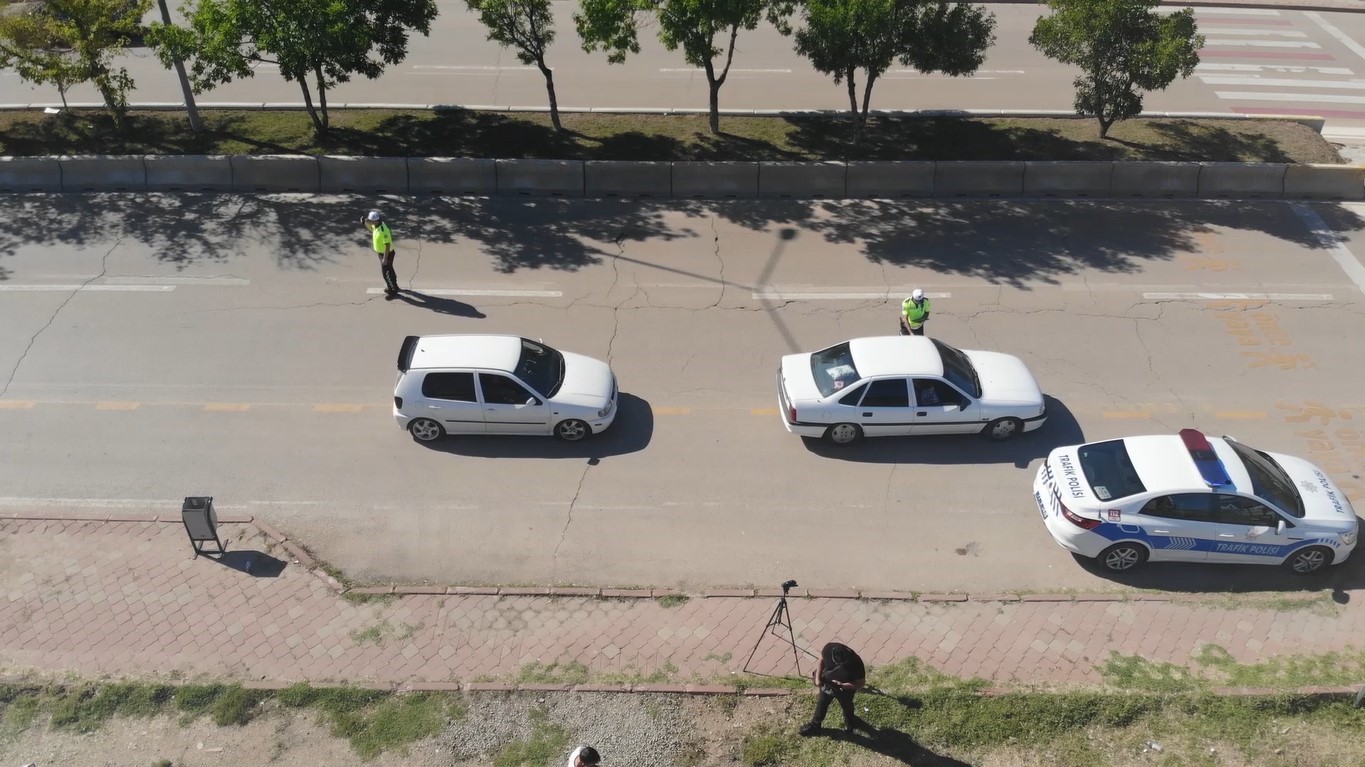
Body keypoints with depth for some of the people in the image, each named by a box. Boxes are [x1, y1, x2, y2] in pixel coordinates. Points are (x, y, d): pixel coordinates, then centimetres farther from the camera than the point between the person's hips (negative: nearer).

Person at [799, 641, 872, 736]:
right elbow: (822, 660, -10)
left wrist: (842, 685, -33)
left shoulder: (856, 664, -39)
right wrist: (818, 678, -17)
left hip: (845, 689, -3)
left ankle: (849, 727, 57)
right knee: (821, 704, 25)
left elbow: (861, 683, -23)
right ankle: (814, 725, 51)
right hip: (827, 683, 3)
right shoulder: (829, 648, -32)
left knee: (847, 708, 26)